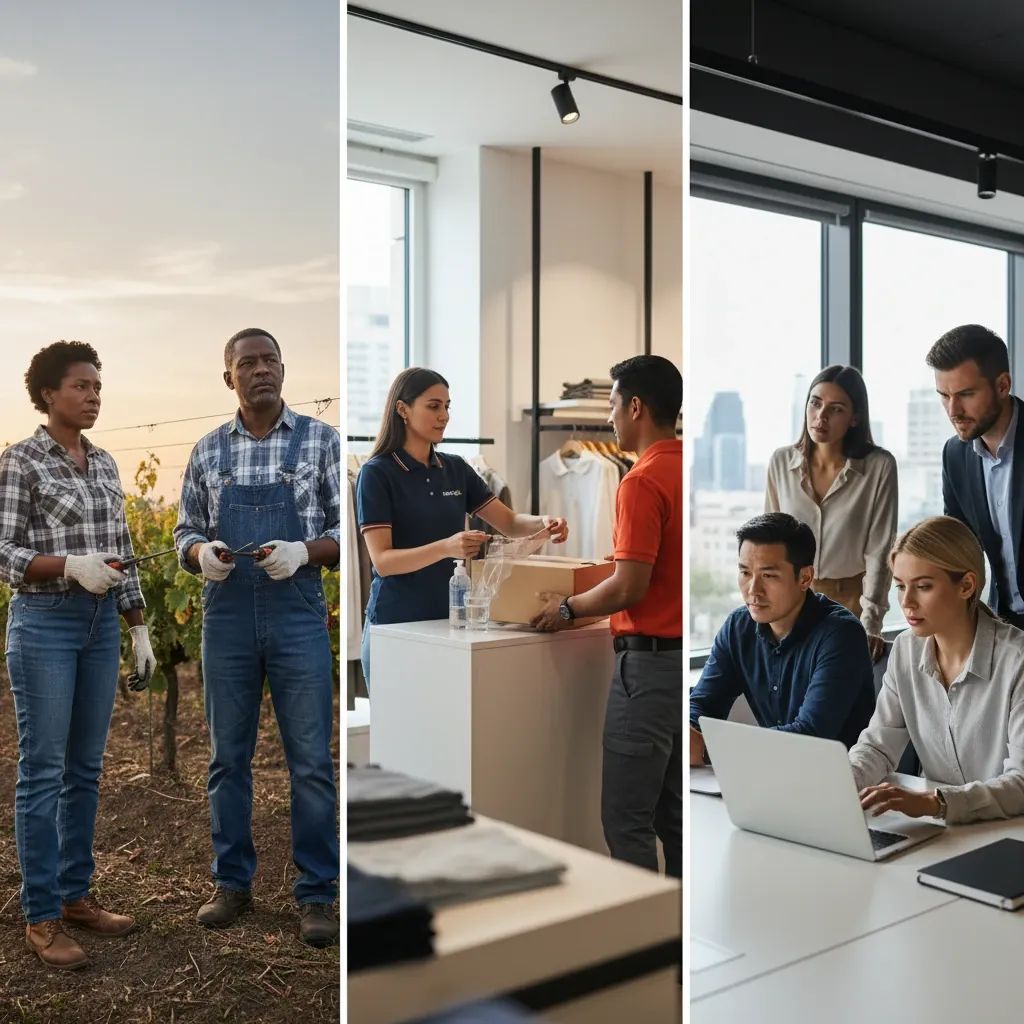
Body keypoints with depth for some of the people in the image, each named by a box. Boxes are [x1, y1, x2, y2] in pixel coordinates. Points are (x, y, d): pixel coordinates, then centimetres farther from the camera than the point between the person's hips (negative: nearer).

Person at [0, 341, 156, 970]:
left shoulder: (105, 463, 11)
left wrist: (140, 631, 12)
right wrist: (68, 565, -26)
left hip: (102, 624, 6)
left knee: (86, 767, 12)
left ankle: (77, 895, 24)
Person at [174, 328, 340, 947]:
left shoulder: (320, 441, 0)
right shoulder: (208, 451, 8)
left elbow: (347, 528, -1)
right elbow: (186, 531, 12)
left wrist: (303, 552, -19)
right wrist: (202, 553, -10)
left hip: (298, 616, -2)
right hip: (226, 616, 3)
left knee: (311, 761, 1)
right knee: (229, 757, 11)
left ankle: (317, 892, 13)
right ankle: (233, 882, 25)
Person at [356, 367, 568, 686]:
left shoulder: (456, 469, 8)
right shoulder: (376, 473, -9)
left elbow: (509, 523, 7)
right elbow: (382, 560, -17)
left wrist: (543, 523, -15)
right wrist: (446, 547, -32)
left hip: (449, 619, 5)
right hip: (396, 624, -5)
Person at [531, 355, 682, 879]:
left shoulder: (643, 481, -18)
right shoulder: (682, 470, 10)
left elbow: (629, 587, -21)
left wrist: (569, 609, -7)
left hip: (651, 662, -10)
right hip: (682, 657, 10)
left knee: (627, 817, 0)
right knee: (671, 813, 17)